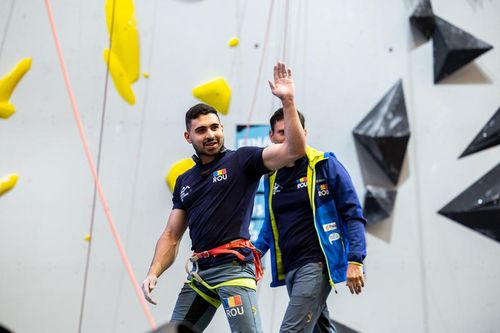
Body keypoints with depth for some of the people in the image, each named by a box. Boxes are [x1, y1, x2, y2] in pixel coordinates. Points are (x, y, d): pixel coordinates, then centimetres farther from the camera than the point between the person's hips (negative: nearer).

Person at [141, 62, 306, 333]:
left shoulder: (241, 161, 3)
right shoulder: (184, 181, 19)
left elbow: (295, 150, -10)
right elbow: (172, 236, 18)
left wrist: (287, 101, -18)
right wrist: (153, 273, 3)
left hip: (233, 267, -6)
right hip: (199, 272, 7)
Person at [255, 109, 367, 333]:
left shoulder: (325, 165, -4)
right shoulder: (272, 177, 13)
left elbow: (353, 215, -5)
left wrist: (355, 261, -14)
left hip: (316, 264, -7)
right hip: (289, 269, 7)